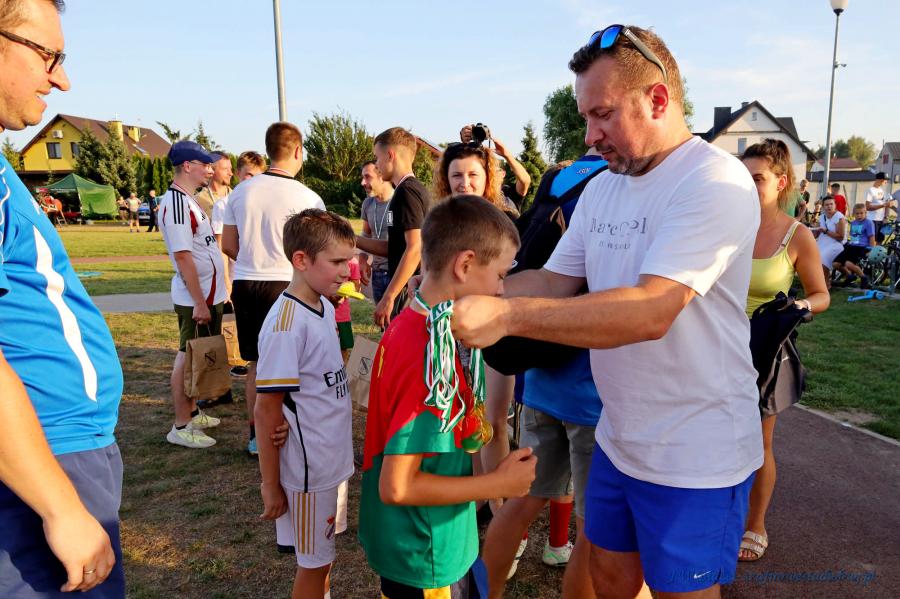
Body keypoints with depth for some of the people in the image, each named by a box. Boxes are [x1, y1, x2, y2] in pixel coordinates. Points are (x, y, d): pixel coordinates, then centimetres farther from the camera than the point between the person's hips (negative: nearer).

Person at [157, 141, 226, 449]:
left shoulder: (188, 199, 14)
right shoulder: (175, 203, -18)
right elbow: (183, 256, -22)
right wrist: (199, 303, -21)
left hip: (208, 294, 10)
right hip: (196, 299, -10)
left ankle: (192, 412, 31)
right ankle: (181, 427, 9)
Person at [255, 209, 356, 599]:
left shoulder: (325, 307, 0)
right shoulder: (285, 325, -24)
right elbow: (267, 410, -19)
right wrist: (270, 485, -13)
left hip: (332, 459, 8)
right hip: (308, 468, -8)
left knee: (322, 555, 24)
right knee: (314, 562, 12)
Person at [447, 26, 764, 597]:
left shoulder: (716, 182, -20)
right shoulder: (601, 189, 6)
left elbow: (651, 311, -31)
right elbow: (554, 280, 5)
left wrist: (506, 316, -34)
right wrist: (465, 293, -10)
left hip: (695, 458, -7)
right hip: (619, 439, 7)